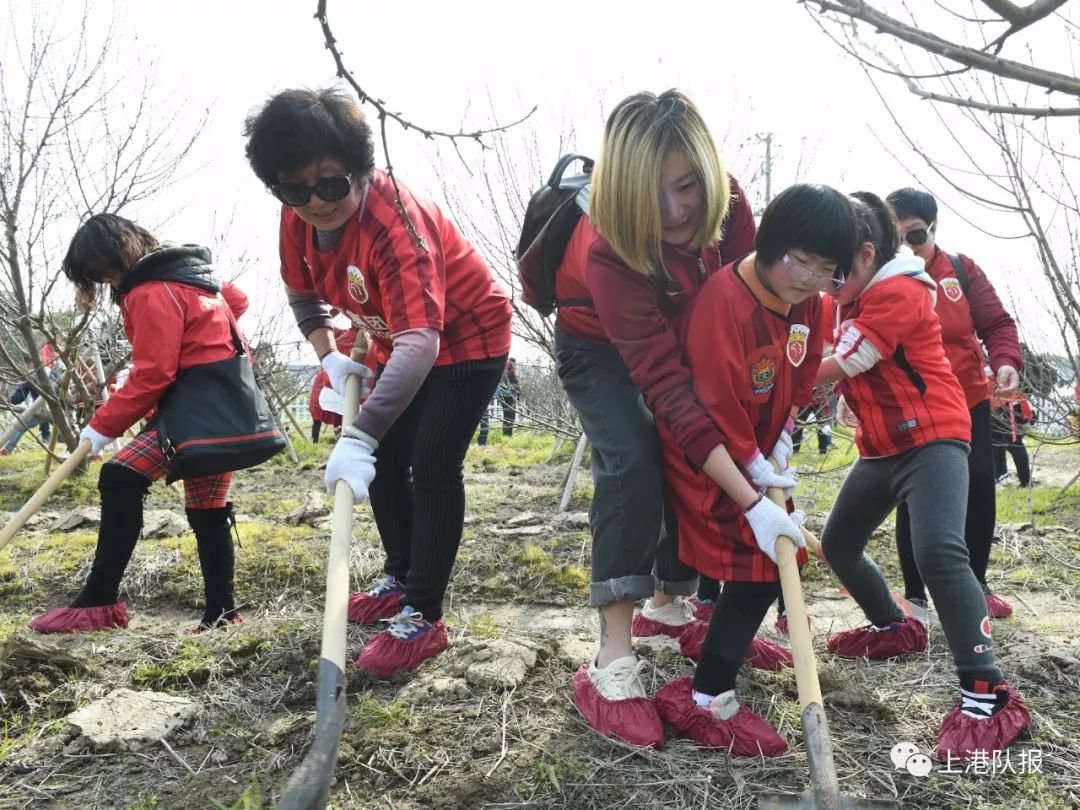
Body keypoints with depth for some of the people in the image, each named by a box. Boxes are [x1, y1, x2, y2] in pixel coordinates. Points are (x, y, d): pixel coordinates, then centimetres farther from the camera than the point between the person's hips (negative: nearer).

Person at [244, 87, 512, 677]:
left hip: (467, 338, -8)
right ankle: (400, 579, 29)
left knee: (432, 466, -16)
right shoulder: (298, 218, -12)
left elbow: (420, 342, -48)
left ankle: (423, 617, -7)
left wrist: (359, 435, -56)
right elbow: (302, 292, 9)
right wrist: (327, 356, -6)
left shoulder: (395, 220, -36)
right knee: (385, 458, 11)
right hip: (401, 341, 8)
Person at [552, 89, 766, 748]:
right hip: (599, 348, -5)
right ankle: (613, 664, -24)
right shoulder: (607, 250, -39)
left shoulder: (730, 205, -25)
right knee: (632, 460, -26)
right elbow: (663, 383, -42)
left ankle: (669, 604, 23)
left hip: (683, 340, 5)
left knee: (694, 462, -2)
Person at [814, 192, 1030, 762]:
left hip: (931, 437, -9)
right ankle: (894, 627, 37)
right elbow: (840, 369, 11)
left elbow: (836, 369, -19)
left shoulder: (899, 293, -18)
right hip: (880, 447, 10)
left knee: (939, 552, -27)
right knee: (837, 545, 14)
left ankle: (988, 695, -20)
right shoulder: (851, 298, 12)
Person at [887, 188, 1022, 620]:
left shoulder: (961, 269, 0)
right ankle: (914, 594, 18)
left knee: (979, 487, 4)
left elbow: (996, 323, 2)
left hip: (968, 402, 2)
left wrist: (1005, 361, -18)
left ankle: (976, 584, 25)